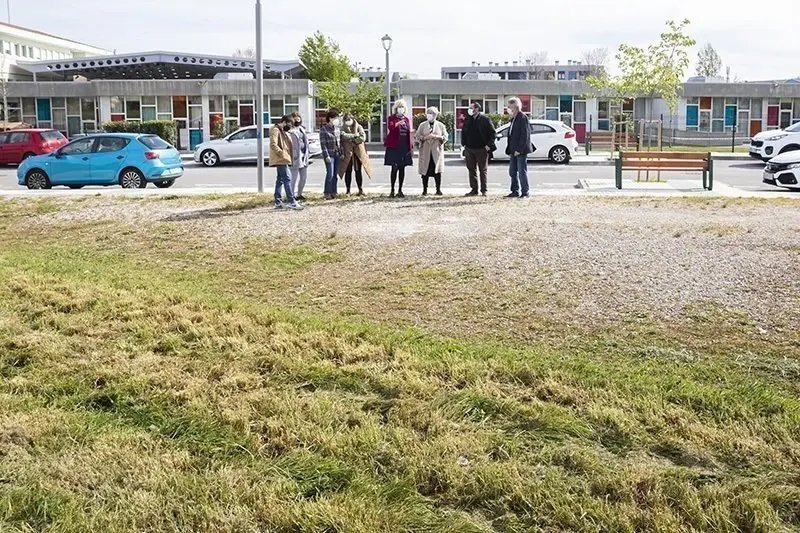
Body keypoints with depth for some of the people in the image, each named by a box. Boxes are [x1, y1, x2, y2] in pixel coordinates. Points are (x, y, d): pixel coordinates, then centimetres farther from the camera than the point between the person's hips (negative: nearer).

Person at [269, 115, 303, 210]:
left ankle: (278, 202, 14)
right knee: (287, 179, -12)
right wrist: (282, 154, -21)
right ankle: (292, 202, -15)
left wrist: (288, 156, 16)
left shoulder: (282, 131, 19)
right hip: (280, 159, -10)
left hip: (283, 160, 10)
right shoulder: (275, 130, -12)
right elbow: (273, 145, -23)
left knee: (280, 180, 11)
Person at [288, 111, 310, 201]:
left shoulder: (302, 129, 18)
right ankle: (294, 194, 0)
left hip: (304, 156, 8)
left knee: (304, 176, 12)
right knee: (295, 177, -6)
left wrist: (308, 153, 18)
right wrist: (293, 156, -22)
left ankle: (299, 193, 22)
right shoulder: (290, 130, -9)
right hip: (296, 156, -8)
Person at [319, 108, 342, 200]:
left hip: (337, 154, 6)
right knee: (330, 174, -10)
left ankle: (333, 192, 15)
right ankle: (327, 193, -2)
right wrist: (326, 156, -15)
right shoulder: (323, 129, -7)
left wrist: (341, 153, 10)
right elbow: (323, 144, -10)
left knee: (335, 175, 8)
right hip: (329, 155, -6)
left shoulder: (337, 128, 11)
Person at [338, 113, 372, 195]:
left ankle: (360, 189, 4)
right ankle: (348, 190, 6)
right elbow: (341, 141, -2)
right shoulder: (343, 129, 7)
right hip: (347, 152, 1)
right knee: (348, 171, 1)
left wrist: (353, 140, -9)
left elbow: (363, 137, -7)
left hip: (358, 152, -1)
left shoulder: (358, 127, 5)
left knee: (358, 171, 0)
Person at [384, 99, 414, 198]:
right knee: (394, 168, -5)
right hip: (394, 147, -4)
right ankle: (392, 190, 1)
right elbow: (390, 127, -19)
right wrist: (398, 123, -38)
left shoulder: (407, 119, 14)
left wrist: (411, 147, 9)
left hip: (405, 147, 4)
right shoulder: (392, 118, 2)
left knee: (402, 168, 5)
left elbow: (409, 133, 14)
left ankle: (400, 190, 11)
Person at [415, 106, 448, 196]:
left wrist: (437, 136, -12)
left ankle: (438, 190, 4)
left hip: (437, 151, 0)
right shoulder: (422, 125, 10)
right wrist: (425, 137, -12)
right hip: (425, 151, 0)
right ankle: (425, 190, 6)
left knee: (437, 170, -4)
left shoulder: (441, 126, 9)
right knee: (425, 171, -1)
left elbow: (445, 137, 4)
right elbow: (417, 136, 5)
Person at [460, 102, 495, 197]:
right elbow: (463, 132, 19)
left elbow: (492, 132, -6)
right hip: (469, 149, 5)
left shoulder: (484, 119, -7)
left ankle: (484, 191, 7)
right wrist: (463, 143, 10)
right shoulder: (467, 120, 8)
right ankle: (474, 190, 14)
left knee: (483, 170, 2)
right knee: (472, 170, 8)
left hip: (482, 149, -5)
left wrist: (489, 145, -11)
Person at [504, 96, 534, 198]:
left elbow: (525, 135, -17)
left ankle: (525, 192, 3)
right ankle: (515, 191, 20)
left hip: (521, 151, -9)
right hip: (513, 151, 9)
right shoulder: (513, 119, 16)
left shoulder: (522, 118, -12)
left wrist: (519, 149, -20)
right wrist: (509, 150, 14)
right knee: (512, 171, 12)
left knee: (522, 172, -4)